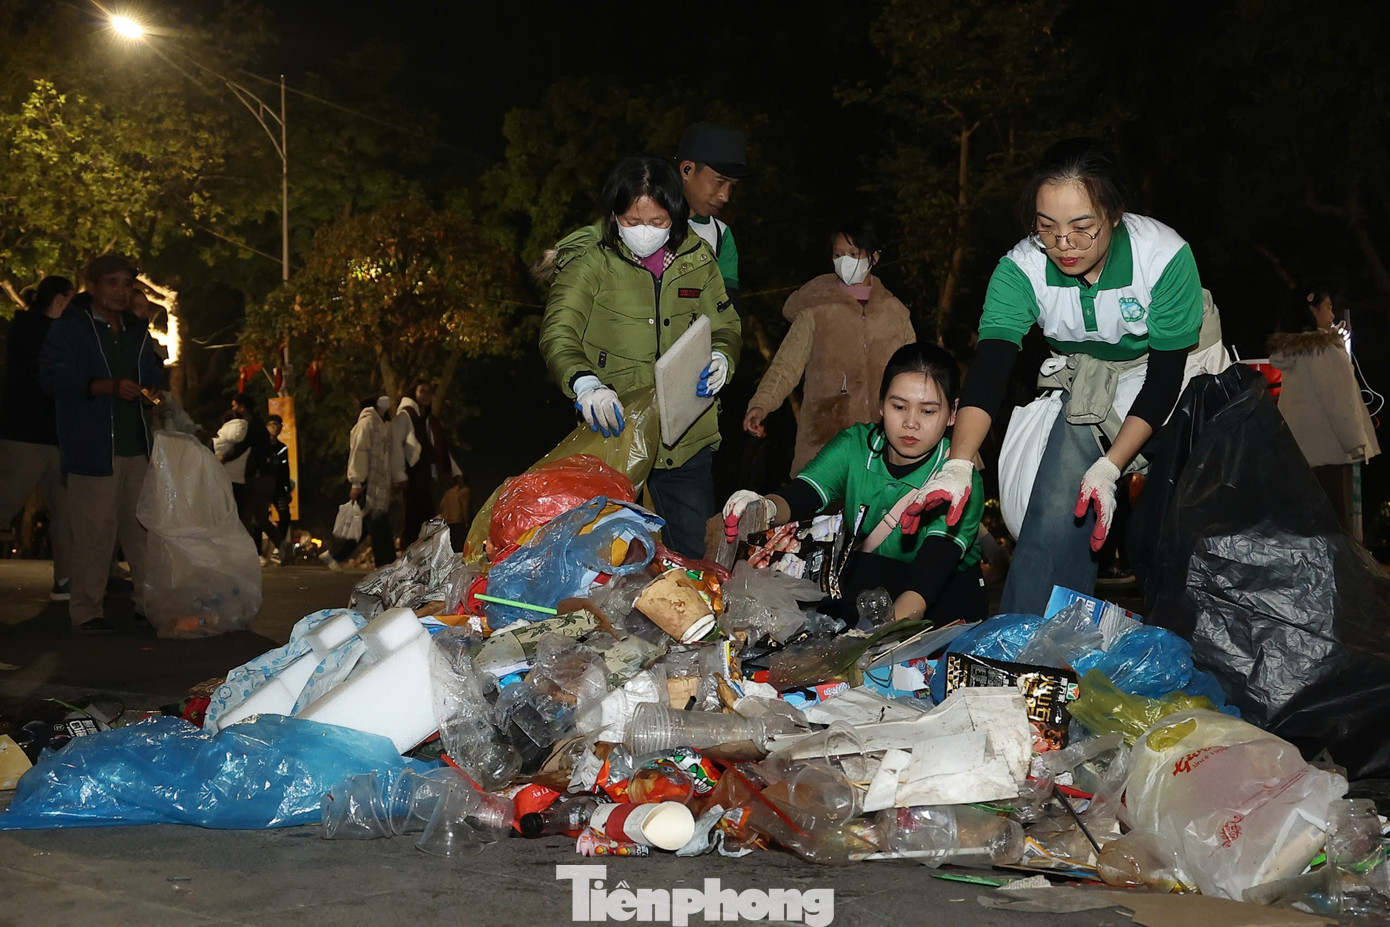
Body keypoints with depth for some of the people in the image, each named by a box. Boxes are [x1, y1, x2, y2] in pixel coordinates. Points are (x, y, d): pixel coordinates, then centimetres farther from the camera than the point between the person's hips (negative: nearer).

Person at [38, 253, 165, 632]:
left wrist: (153, 392, 5)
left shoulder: (138, 331, 19)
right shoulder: (68, 329, 0)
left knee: (144, 528, 5)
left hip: (138, 448, 6)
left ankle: (150, 601, 11)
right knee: (95, 532, -7)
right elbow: (53, 377, -10)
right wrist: (109, 386, -21)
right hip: (93, 449, -6)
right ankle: (87, 611, 2)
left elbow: (154, 372, 29)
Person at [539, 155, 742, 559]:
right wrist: (584, 382, -35)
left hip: (688, 441, 3)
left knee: (695, 556, 13)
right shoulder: (590, 261, -6)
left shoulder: (697, 260, 6)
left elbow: (726, 325, 14)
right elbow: (558, 334, -15)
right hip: (614, 437, -3)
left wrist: (721, 358, -10)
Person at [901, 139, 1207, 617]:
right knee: (1054, 517, -12)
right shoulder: (1021, 269, -22)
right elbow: (988, 367, -32)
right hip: (1082, 388, 2)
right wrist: (958, 465, -48)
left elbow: (1165, 376, -22)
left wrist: (1109, 467, -29)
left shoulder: (1165, 256, -27)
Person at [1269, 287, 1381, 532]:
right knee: (1337, 519, -7)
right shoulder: (1324, 349, -12)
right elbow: (1339, 401, -15)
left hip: (1300, 447, 8)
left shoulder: (1290, 350, 12)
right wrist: (1356, 442, -10)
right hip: (1328, 446, -8)